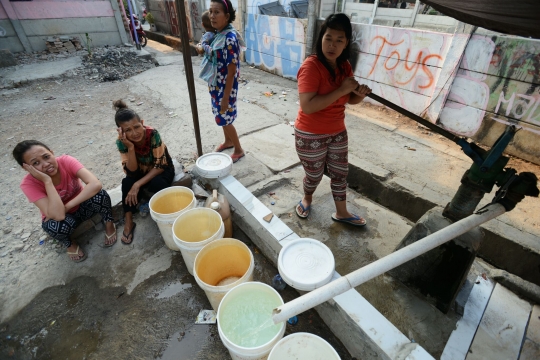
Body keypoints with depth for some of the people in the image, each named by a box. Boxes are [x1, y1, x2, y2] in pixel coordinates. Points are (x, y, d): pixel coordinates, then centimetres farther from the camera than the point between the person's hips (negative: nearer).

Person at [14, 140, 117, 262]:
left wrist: (67, 206, -36)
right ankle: (70, 244, 1)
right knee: (59, 225, -35)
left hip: (81, 205, 0)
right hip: (60, 217, 0)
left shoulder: (65, 161, -25)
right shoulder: (29, 183, -25)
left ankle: (109, 224, -2)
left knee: (100, 195, -31)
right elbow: (58, 215, -38)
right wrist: (47, 180, -37)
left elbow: (95, 184, -40)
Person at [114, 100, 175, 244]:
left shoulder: (153, 134, -29)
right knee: (127, 182, -25)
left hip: (162, 169, -3)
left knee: (156, 184, -33)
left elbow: (160, 166, -25)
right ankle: (128, 222, -10)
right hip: (141, 171, 3)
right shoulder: (121, 142, -21)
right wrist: (130, 147, -37)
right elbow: (132, 172, -24)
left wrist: (138, 184, -31)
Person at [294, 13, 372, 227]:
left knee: (340, 173, 16)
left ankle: (341, 213, 37)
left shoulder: (344, 66, 1)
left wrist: (360, 94, -12)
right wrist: (341, 90, -28)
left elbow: (349, 100, 11)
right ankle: (307, 198, 46)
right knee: (314, 175, 13)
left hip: (337, 132, 7)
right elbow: (307, 106, -31)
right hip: (310, 136, -7)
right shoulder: (311, 66, -21)